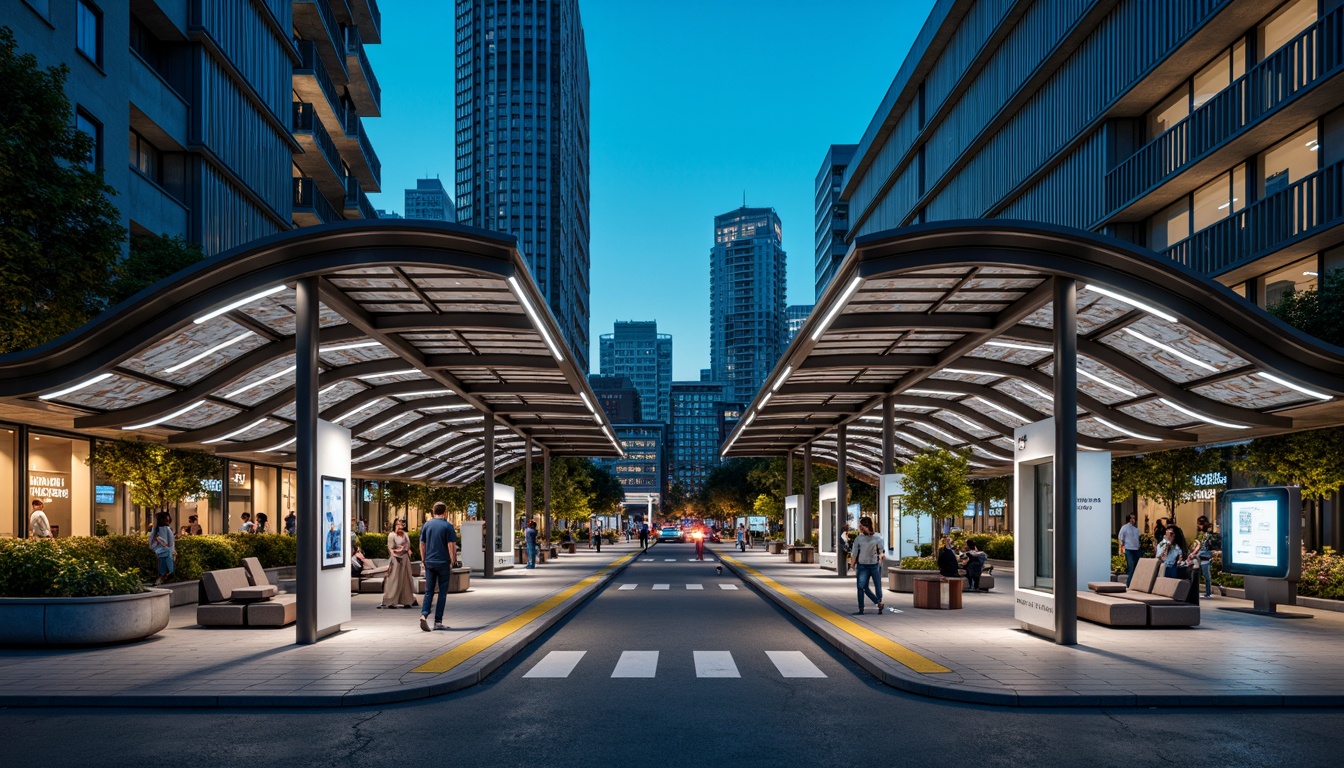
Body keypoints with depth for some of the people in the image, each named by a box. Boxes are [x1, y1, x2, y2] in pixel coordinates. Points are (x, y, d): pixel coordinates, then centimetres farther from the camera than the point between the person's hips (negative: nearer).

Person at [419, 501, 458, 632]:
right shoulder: (448, 526, -8)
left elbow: (422, 544, 9)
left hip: (429, 562, 4)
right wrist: (452, 562, -3)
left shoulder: (426, 525, 6)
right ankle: (438, 621, 5)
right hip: (443, 562, -4)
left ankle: (424, 614, -13)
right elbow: (451, 545, -11)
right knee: (442, 592, 5)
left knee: (429, 591, 9)